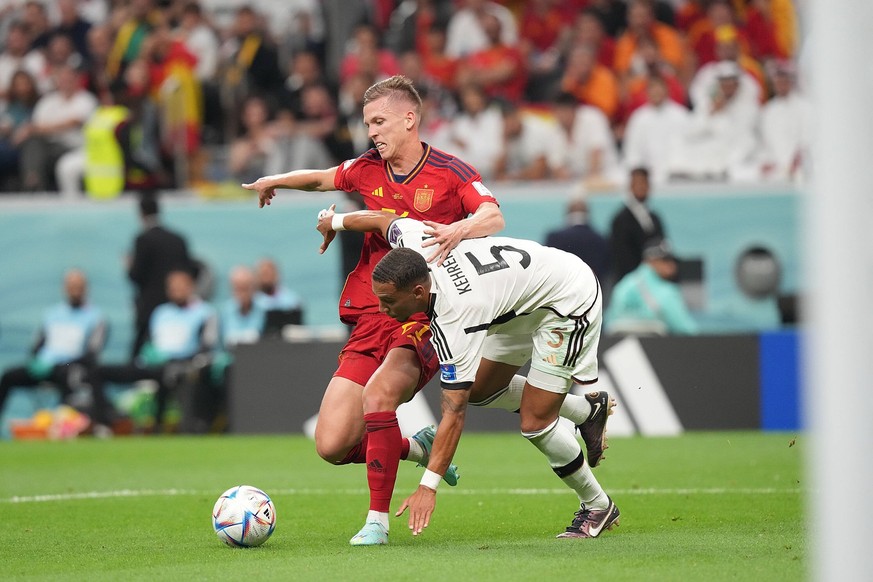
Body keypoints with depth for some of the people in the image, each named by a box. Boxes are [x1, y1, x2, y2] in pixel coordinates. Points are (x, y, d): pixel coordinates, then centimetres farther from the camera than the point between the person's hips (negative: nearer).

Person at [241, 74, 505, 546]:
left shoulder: (449, 172, -5)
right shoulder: (367, 170, 10)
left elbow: (494, 217, -21)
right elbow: (323, 178, 32)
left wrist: (459, 229, -39)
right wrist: (277, 181, 21)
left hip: (426, 318, -5)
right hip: (370, 319, 5)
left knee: (378, 392, -33)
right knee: (332, 447, -6)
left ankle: (378, 521, -19)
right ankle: (416, 447, 24)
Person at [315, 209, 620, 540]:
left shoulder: (454, 321, -36)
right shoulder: (414, 244, -19)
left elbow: (453, 414, -35)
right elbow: (385, 219, 7)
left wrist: (428, 487, -34)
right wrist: (335, 222, 26)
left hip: (571, 300, -10)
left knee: (534, 423, -10)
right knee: (479, 389, 12)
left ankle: (598, 507, 12)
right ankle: (587, 409, 29)